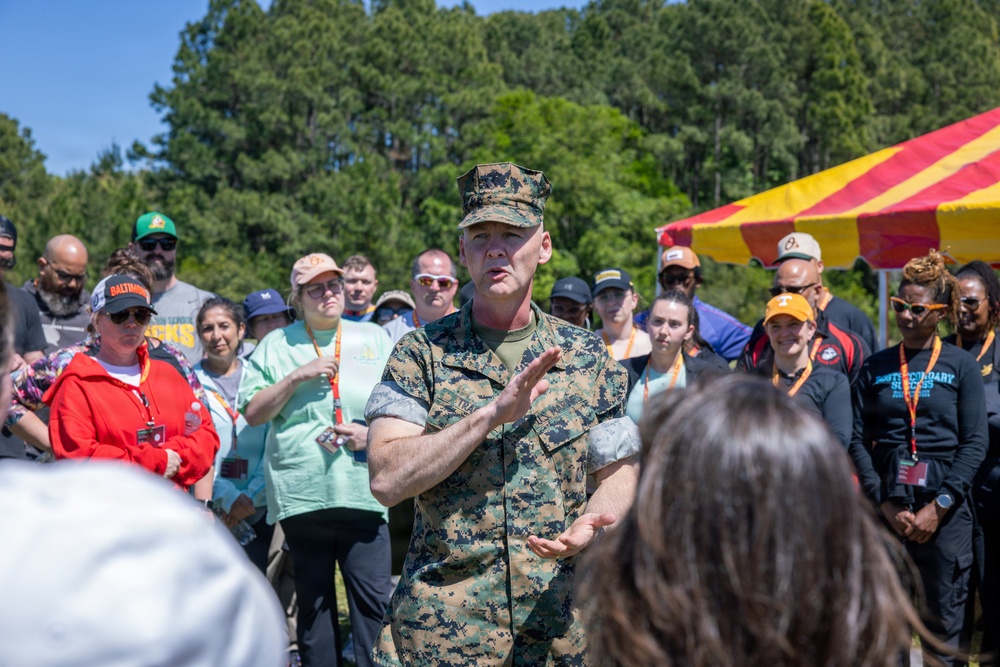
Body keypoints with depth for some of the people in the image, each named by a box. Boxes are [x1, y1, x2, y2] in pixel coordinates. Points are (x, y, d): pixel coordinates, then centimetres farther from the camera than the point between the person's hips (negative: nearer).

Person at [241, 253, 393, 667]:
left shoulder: (375, 339, 12)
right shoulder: (276, 345, 9)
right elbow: (252, 413, 2)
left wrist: (374, 433, -7)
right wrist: (297, 376, -9)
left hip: (363, 490, 0)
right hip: (301, 493, 0)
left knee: (373, 598, -5)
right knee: (313, 600, 8)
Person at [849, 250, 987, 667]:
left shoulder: (961, 365, 3)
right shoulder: (876, 367, 8)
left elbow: (974, 443, -3)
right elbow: (858, 440, 2)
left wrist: (938, 507, -10)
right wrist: (887, 505, -7)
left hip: (945, 505, -1)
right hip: (888, 501, 2)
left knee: (944, 617, 3)